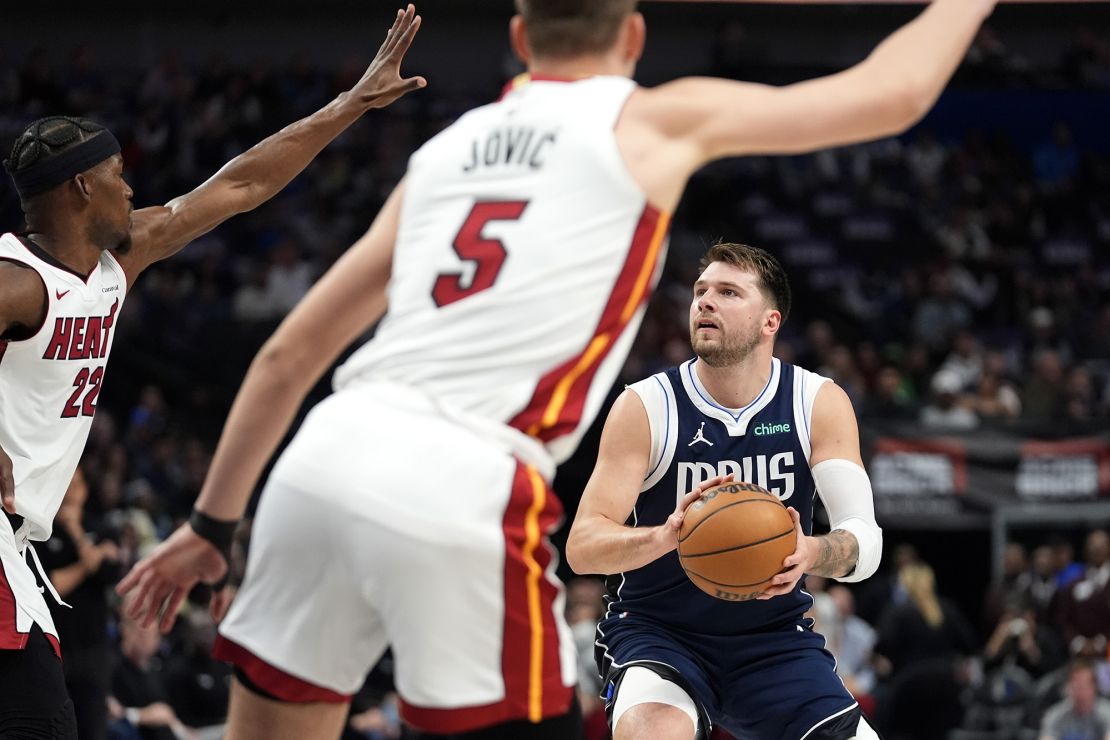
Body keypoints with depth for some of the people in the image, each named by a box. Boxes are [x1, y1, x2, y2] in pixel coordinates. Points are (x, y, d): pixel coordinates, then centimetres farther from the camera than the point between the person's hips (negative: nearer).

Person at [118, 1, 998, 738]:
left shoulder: (443, 150, 24)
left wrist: (212, 523, 32)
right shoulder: (655, 123, 10)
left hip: (327, 457, 6)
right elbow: (893, 94, 14)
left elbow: (289, 355, 25)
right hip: (459, 490, -6)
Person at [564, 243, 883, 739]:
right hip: (657, 630, -3)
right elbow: (581, 547, -17)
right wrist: (664, 536, -39)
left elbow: (864, 541, -13)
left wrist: (811, 553, -37)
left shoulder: (819, 404, -5)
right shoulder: (646, 407, -10)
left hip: (775, 637, 3)